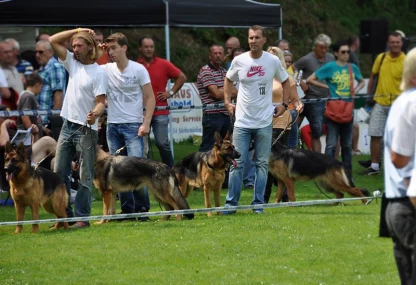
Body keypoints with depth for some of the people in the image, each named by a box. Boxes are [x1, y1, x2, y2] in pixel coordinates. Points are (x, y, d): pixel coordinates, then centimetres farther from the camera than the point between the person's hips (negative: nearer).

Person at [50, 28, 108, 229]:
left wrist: (95, 113, -36)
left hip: (86, 129, -7)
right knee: (59, 172, 7)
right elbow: (53, 41, 10)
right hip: (68, 126, 7)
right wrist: (76, 31, 4)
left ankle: (82, 217, 0)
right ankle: (65, 213, 14)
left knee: (85, 177, -2)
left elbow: (101, 102, -15)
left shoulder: (98, 73, -9)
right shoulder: (73, 63, 9)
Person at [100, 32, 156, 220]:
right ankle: (127, 209, 12)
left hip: (133, 125, -4)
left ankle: (142, 208, -3)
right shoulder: (105, 70, 5)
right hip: (113, 126, 4)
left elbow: (150, 98, -2)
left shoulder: (138, 69, -3)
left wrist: (146, 123, -11)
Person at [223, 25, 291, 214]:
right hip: (242, 121, 0)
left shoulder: (273, 61, -2)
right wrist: (227, 102, 9)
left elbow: (285, 81, 15)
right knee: (237, 163, -2)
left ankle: (258, 204, 10)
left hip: (264, 122, 0)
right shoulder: (239, 61, -2)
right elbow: (229, 80, 17)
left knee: (262, 163, 4)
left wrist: (284, 104, 9)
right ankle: (231, 203, 3)